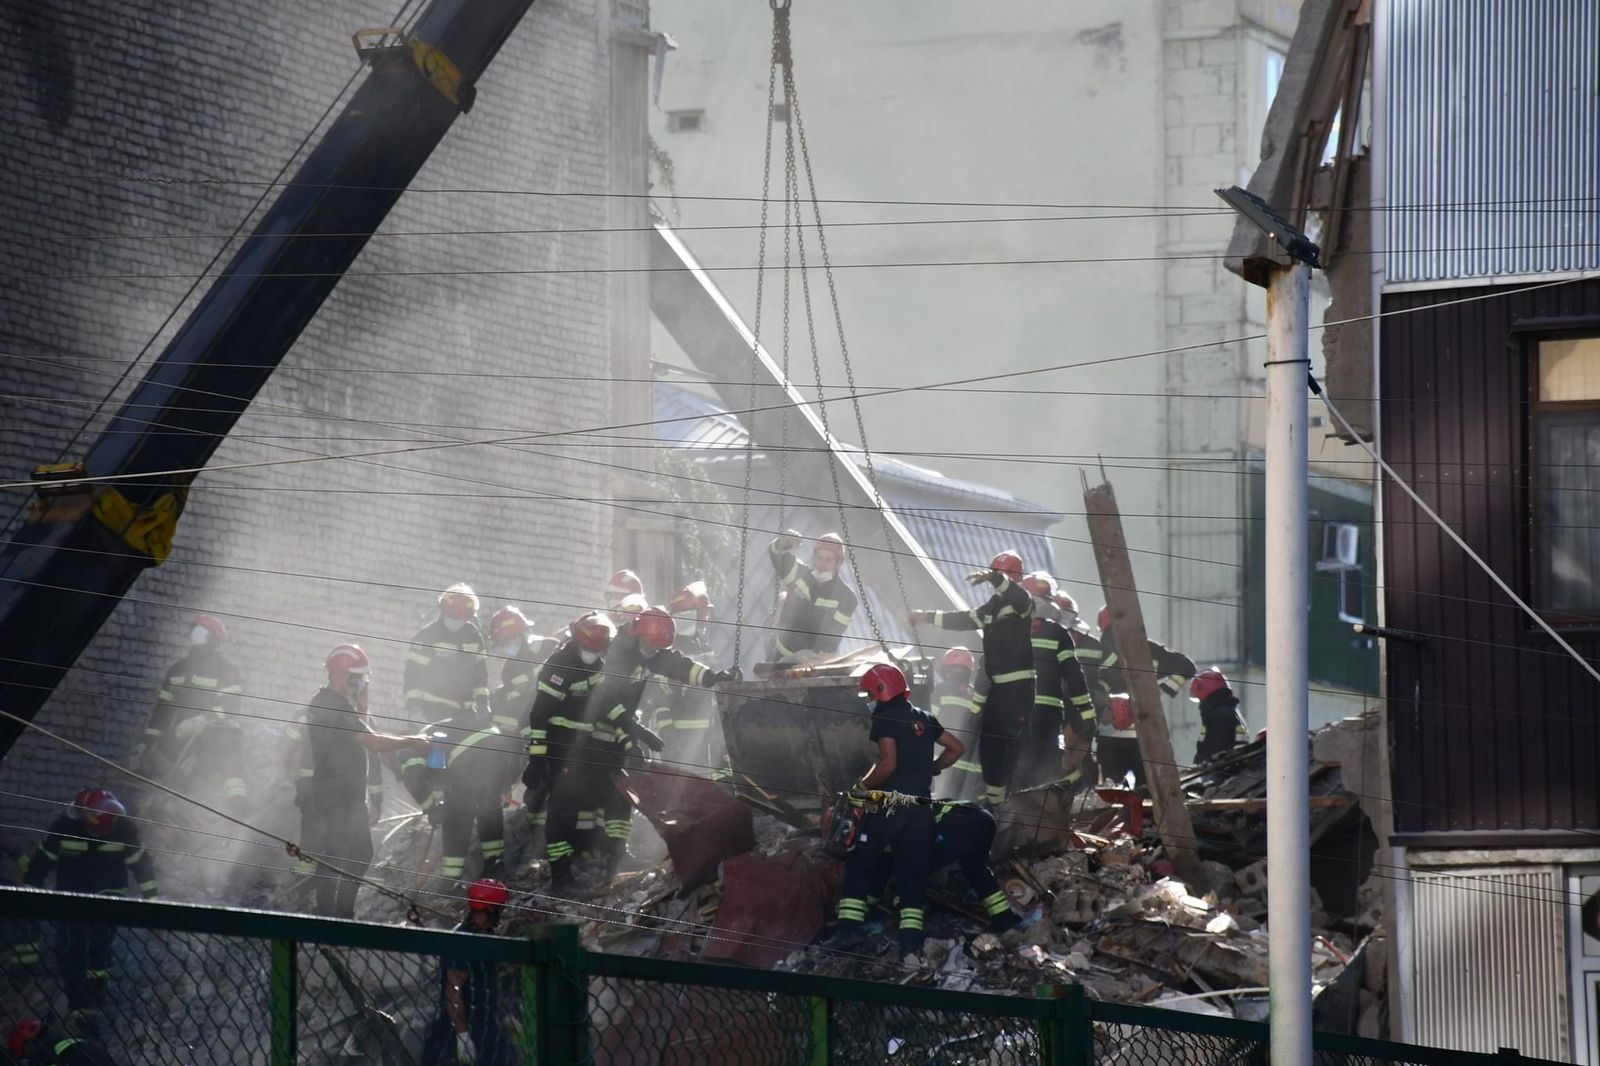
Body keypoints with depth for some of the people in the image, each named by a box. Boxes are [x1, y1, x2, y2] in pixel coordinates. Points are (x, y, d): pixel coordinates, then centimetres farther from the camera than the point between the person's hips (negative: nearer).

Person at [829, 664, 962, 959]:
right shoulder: (924, 719, 15)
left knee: (859, 866, 3)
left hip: (887, 804, -6)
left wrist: (861, 787, -6)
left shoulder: (885, 717, -6)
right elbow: (956, 748, 19)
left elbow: (888, 763, -17)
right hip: (921, 808, 6)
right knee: (912, 873, 7)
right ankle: (912, 939, 0)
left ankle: (849, 928, -4)